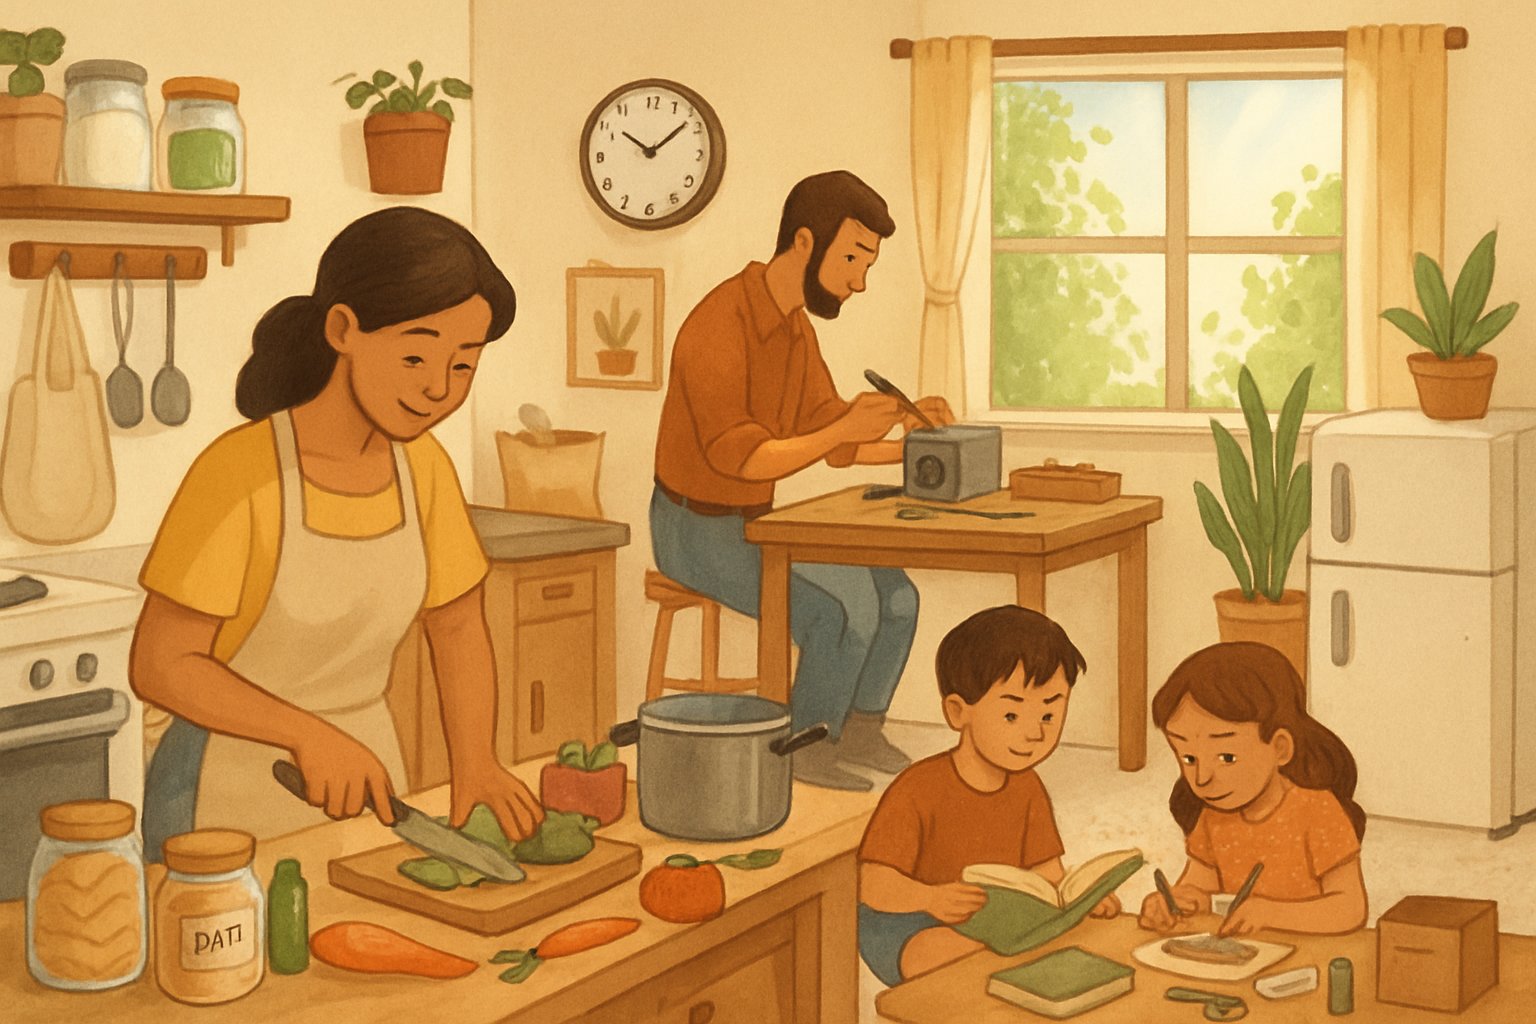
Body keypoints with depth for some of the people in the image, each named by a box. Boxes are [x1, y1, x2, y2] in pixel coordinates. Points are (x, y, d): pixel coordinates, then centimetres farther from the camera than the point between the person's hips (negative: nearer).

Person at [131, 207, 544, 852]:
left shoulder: (422, 466, -4)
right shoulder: (238, 473, -21)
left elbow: (457, 631, 5)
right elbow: (160, 666, -19)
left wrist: (475, 766, -9)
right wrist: (311, 735, -29)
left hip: (360, 782, 5)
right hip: (228, 804, -5)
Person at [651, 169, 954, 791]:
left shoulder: (797, 330, 6)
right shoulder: (719, 326, -24)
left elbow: (836, 445, 9)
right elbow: (738, 460, -30)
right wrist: (845, 428, -36)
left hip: (754, 524, 9)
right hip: (697, 533, -9)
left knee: (896, 596, -2)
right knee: (847, 608, -23)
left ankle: (860, 733, 10)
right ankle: (807, 751, -6)